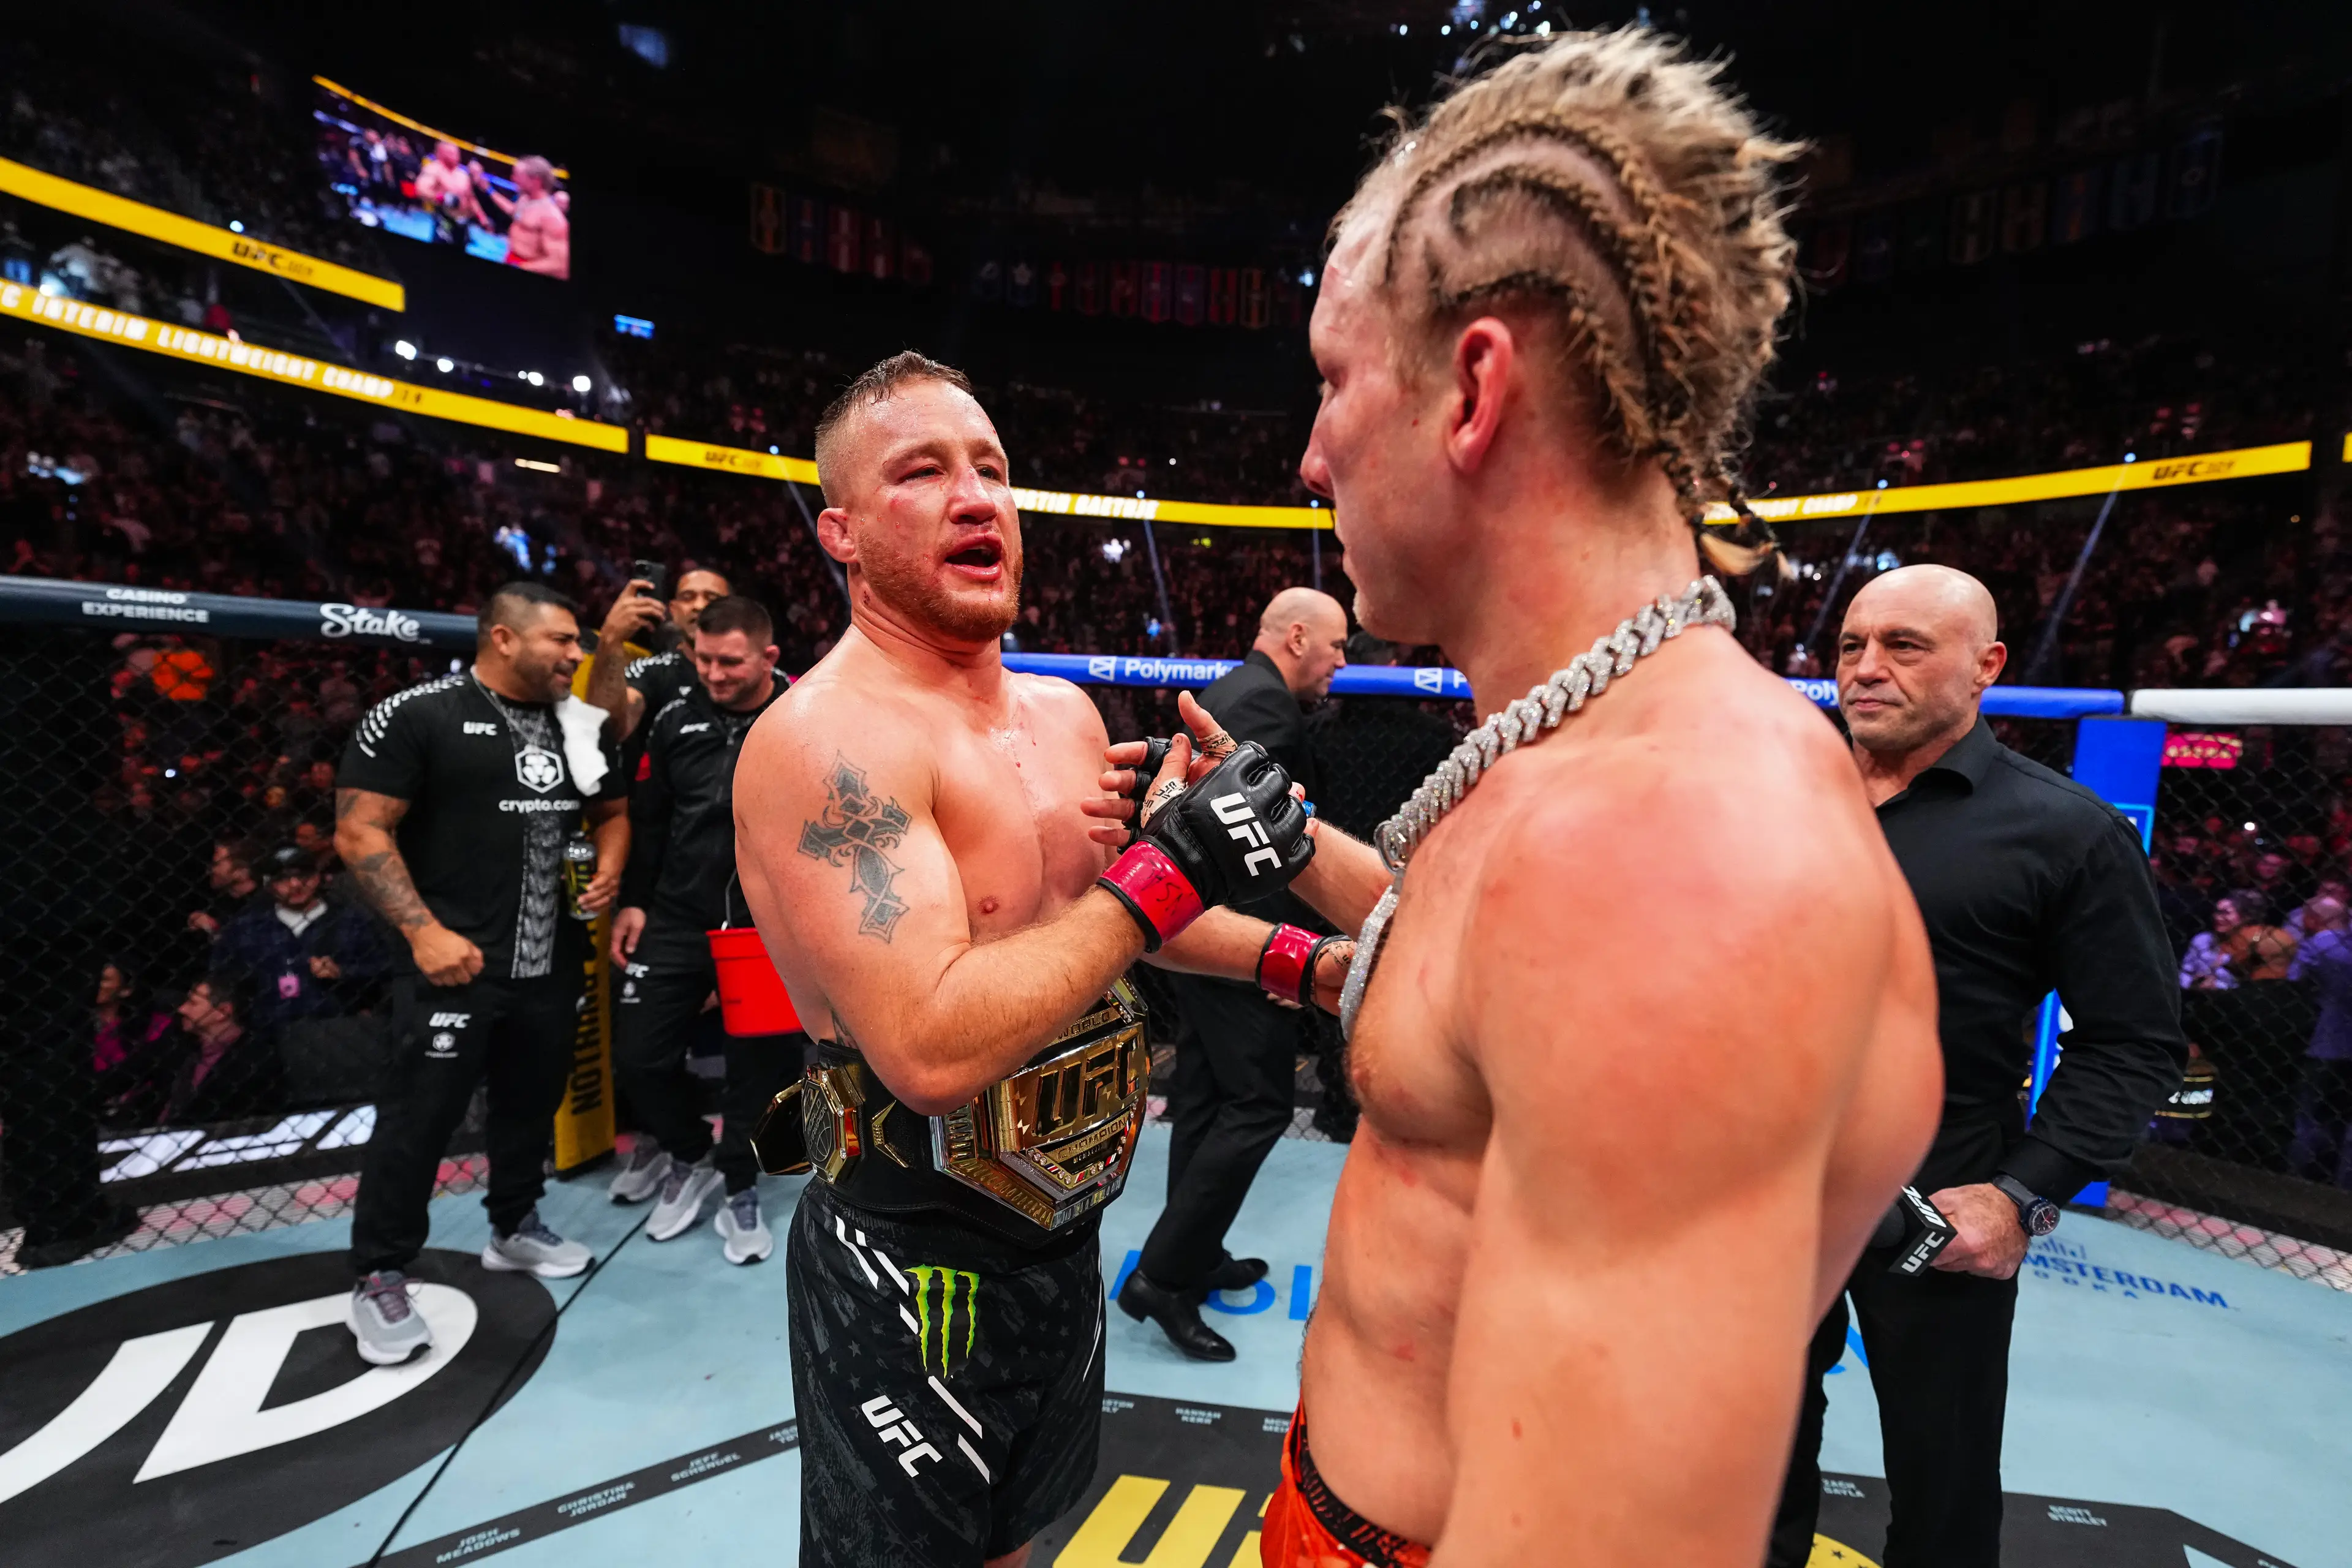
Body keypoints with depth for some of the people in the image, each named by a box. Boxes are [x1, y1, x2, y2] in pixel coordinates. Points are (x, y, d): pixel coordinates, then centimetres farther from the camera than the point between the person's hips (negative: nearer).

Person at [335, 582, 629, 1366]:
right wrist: (424, 930, -19)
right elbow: (360, 832, -12)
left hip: (553, 961, 6)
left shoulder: (579, 724, 8)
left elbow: (613, 810, 21)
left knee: (534, 1100, 17)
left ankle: (513, 1227, 38)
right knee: (419, 1115, 1)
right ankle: (379, 1277, 20)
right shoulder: (417, 714, -10)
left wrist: (609, 870, 1)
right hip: (455, 960, -6)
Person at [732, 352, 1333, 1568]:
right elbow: (932, 1048, -34)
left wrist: (1302, 963, 3)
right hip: (914, 1271, -7)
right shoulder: (827, 736, -24)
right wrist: (1168, 866, -29)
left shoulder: (1066, 712, 2)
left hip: (1061, 1232, 7)